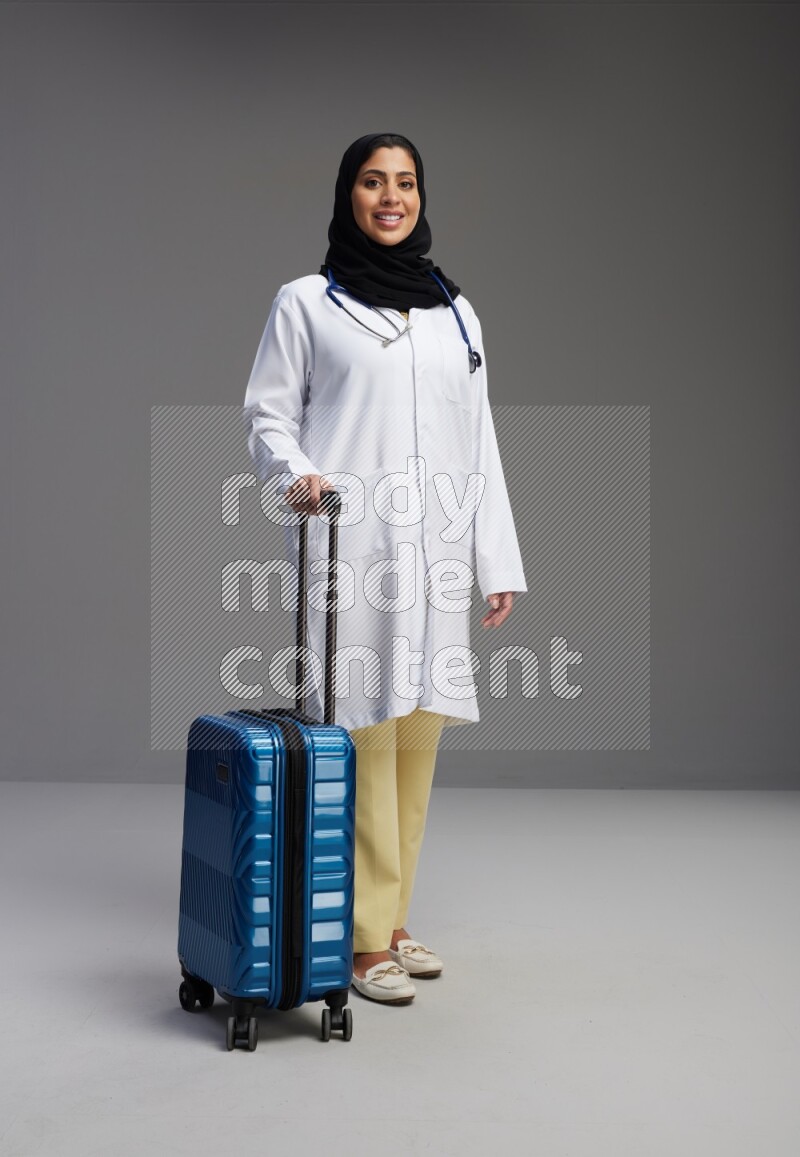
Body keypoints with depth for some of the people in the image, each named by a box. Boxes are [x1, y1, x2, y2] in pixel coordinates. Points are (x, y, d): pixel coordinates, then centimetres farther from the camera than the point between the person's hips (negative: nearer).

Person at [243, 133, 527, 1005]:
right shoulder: (306, 303, 7)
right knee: (362, 737, -7)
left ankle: (390, 921, 18)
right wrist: (296, 474, -18)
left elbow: (479, 444, 16)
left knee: (417, 739, 6)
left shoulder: (454, 312, 18)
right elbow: (268, 412, 4)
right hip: (347, 548, -4)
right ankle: (363, 941, 2)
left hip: (435, 554, 4)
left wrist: (498, 562, 11)